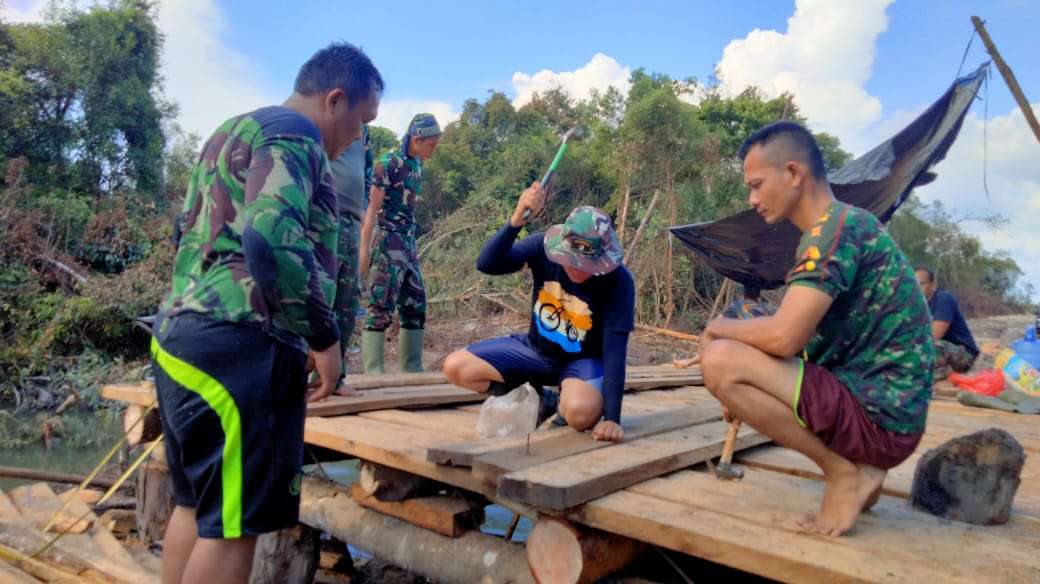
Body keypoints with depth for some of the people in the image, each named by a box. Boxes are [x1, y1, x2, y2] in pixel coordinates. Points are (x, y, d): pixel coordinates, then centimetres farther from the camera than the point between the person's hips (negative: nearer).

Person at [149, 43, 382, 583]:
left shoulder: (229, 132, 23)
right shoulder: (291, 132, -9)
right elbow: (271, 238, -26)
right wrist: (324, 336, -16)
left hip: (179, 335, 10)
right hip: (240, 346, -10)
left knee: (196, 505, 18)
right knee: (232, 523, -2)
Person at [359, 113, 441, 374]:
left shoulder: (416, 165, 13)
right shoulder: (388, 164, -10)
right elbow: (372, 209, -13)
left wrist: (413, 244, 19)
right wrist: (364, 249, -17)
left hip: (409, 243, 9)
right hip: (389, 243, -8)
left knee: (416, 308, 10)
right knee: (382, 308, -9)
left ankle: (412, 369, 18)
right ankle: (372, 372, -4)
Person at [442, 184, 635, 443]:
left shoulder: (619, 281, -25)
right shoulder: (546, 246, -19)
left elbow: (615, 351, -25)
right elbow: (487, 264, -32)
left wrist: (612, 418, -30)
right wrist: (516, 220, -49)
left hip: (584, 360, -4)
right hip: (536, 350, 4)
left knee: (581, 411, -38)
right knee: (455, 367, -11)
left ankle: (562, 404, 2)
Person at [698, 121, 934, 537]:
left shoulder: (838, 225, -17)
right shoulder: (836, 227, 14)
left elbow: (783, 338, -26)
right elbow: (797, 338, 18)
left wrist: (719, 327, -6)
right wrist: (742, 390, 7)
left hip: (878, 417, -10)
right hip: (878, 409, 10)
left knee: (720, 360, -20)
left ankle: (842, 472, -6)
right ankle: (858, 467, 11)